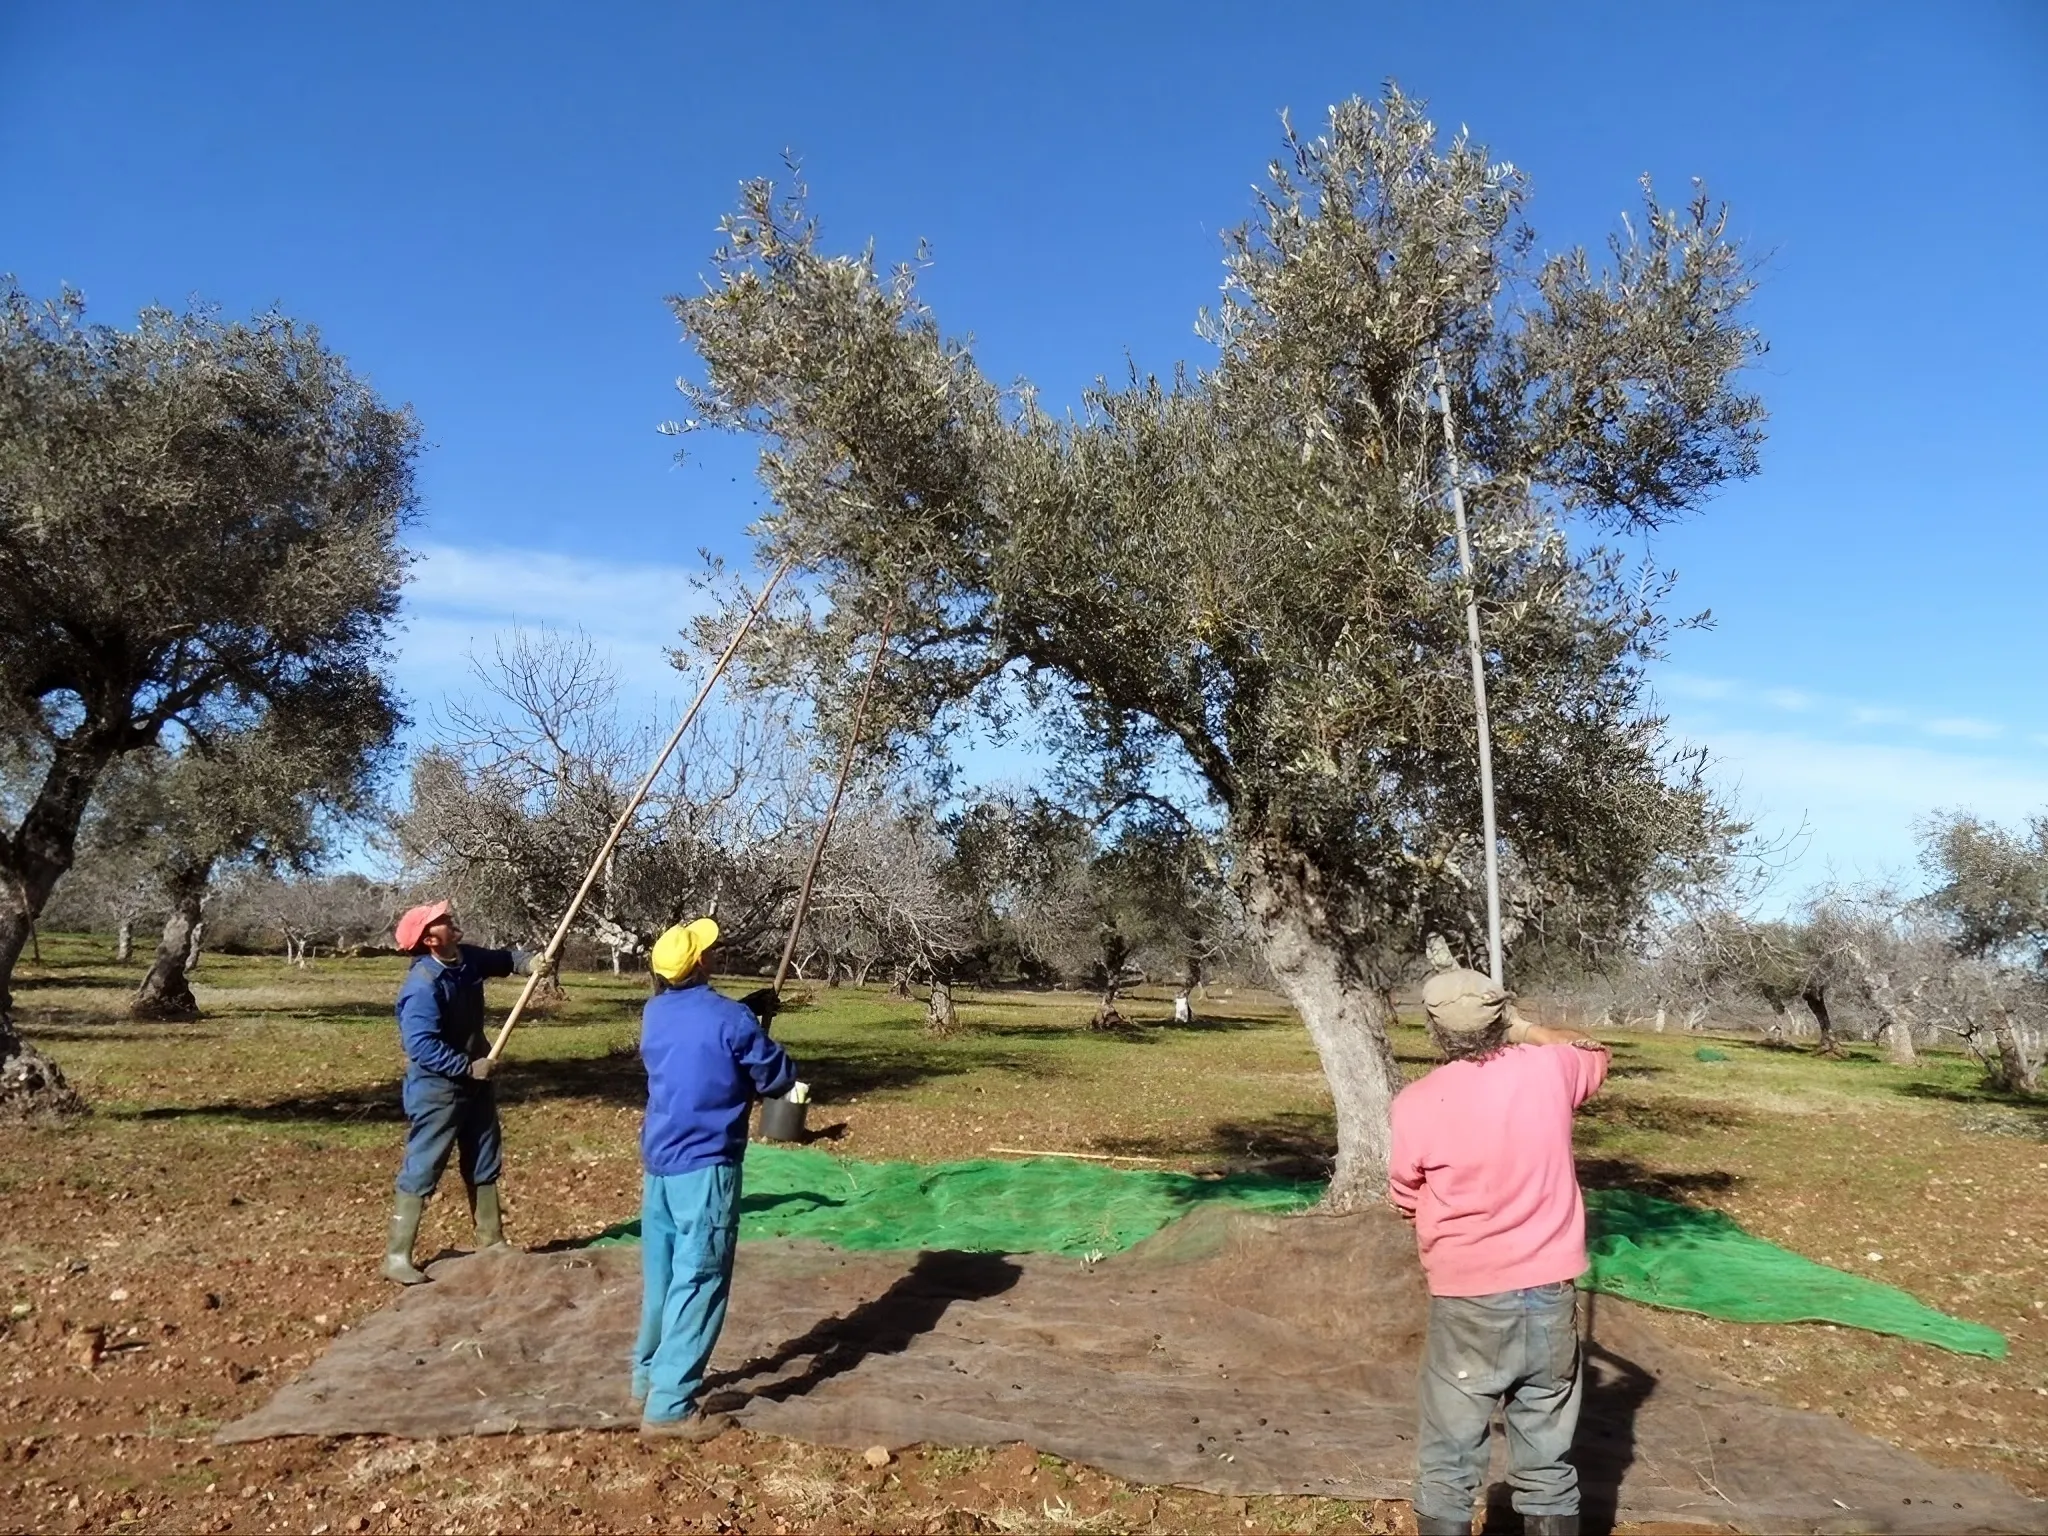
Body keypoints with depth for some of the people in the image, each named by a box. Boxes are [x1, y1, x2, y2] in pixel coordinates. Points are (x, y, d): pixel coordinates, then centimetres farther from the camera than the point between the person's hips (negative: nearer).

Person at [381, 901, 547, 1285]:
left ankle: (492, 1242, 31)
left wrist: (531, 961, -8)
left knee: (485, 1166, 18)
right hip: (437, 1091, -9)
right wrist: (469, 1067, -26)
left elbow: (502, 959, 14)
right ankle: (396, 1256, 7)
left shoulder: (467, 958, -2)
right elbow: (422, 1046, -32)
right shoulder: (423, 986, -27)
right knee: (421, 1172, -2)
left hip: (475, 1085, 9)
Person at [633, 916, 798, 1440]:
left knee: (661, 1276, 19)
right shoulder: (731, 1019, -16)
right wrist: (754, 1022, 12)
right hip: (705, 1167, -7)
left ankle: (649, 1377, 32)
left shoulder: (654, 1014, 5)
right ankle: (669, 1405, -2)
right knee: (698, 1283, -2)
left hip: (658, 1164, 8)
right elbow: (779, 1079, -5)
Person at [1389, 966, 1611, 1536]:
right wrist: (1526, 1029, 19)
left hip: (1469, 1306, -3)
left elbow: (1407, 1199, 2)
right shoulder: (1548, 1069, -6)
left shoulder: (1417, 1102, -12)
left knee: (1447, 1466, 11)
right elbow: (1594, 1050, 19)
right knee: (1548, 1465, 15)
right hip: (1551, 1299, 3)